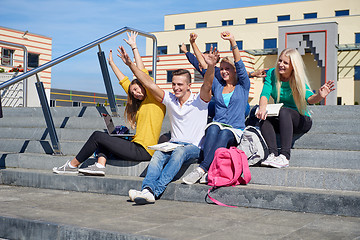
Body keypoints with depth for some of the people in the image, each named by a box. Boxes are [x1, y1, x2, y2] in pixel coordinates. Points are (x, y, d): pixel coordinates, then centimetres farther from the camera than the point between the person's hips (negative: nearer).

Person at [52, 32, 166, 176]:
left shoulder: (154, 98, 1)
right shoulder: (141, 103, 23)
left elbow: (143, 73, -4)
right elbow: (124, 82, 29)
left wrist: (134, 47, 1)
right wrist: (111, 63, 33)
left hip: (142, 151, -9)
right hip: (136, 146, 9)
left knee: (98, 136, -5)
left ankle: (73, 165, 7)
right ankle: (100, 165, -9)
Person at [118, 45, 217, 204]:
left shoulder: (199, 101, 0)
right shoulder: (170, 99, 11)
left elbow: (207, 85, -20)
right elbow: (149, 84, 7)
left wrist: (211, 66, -39)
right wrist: (130, 64, -1)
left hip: (194, 147, -3)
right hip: (173, 144, 4)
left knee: (179, 152, -37)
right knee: (158, 155, -30)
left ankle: (154, 191, -48)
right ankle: (147, 189, -52)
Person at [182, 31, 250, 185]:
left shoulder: (243, 86, 12)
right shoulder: (217, 85, 21)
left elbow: (239, 65, -3)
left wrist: (232, 42, -16)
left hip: (235, 131, -2)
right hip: (217, 125, 2)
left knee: (224, 133, -37)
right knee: (213, 128, -35)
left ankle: (201, 169, -47)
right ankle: (209, 171, -48)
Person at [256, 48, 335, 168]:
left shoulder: (299, 79, -9)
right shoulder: (272, 74, 0)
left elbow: (309, 98, -25)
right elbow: (265, 93, -11)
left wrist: (319, 96, -49)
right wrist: (262, 108, -34)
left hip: (302, 121, -3)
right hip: (281, 121, 4)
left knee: (284, 111, -35)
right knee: (264, 119, -27)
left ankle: (285, 157, -44)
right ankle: (273, 154, -38)